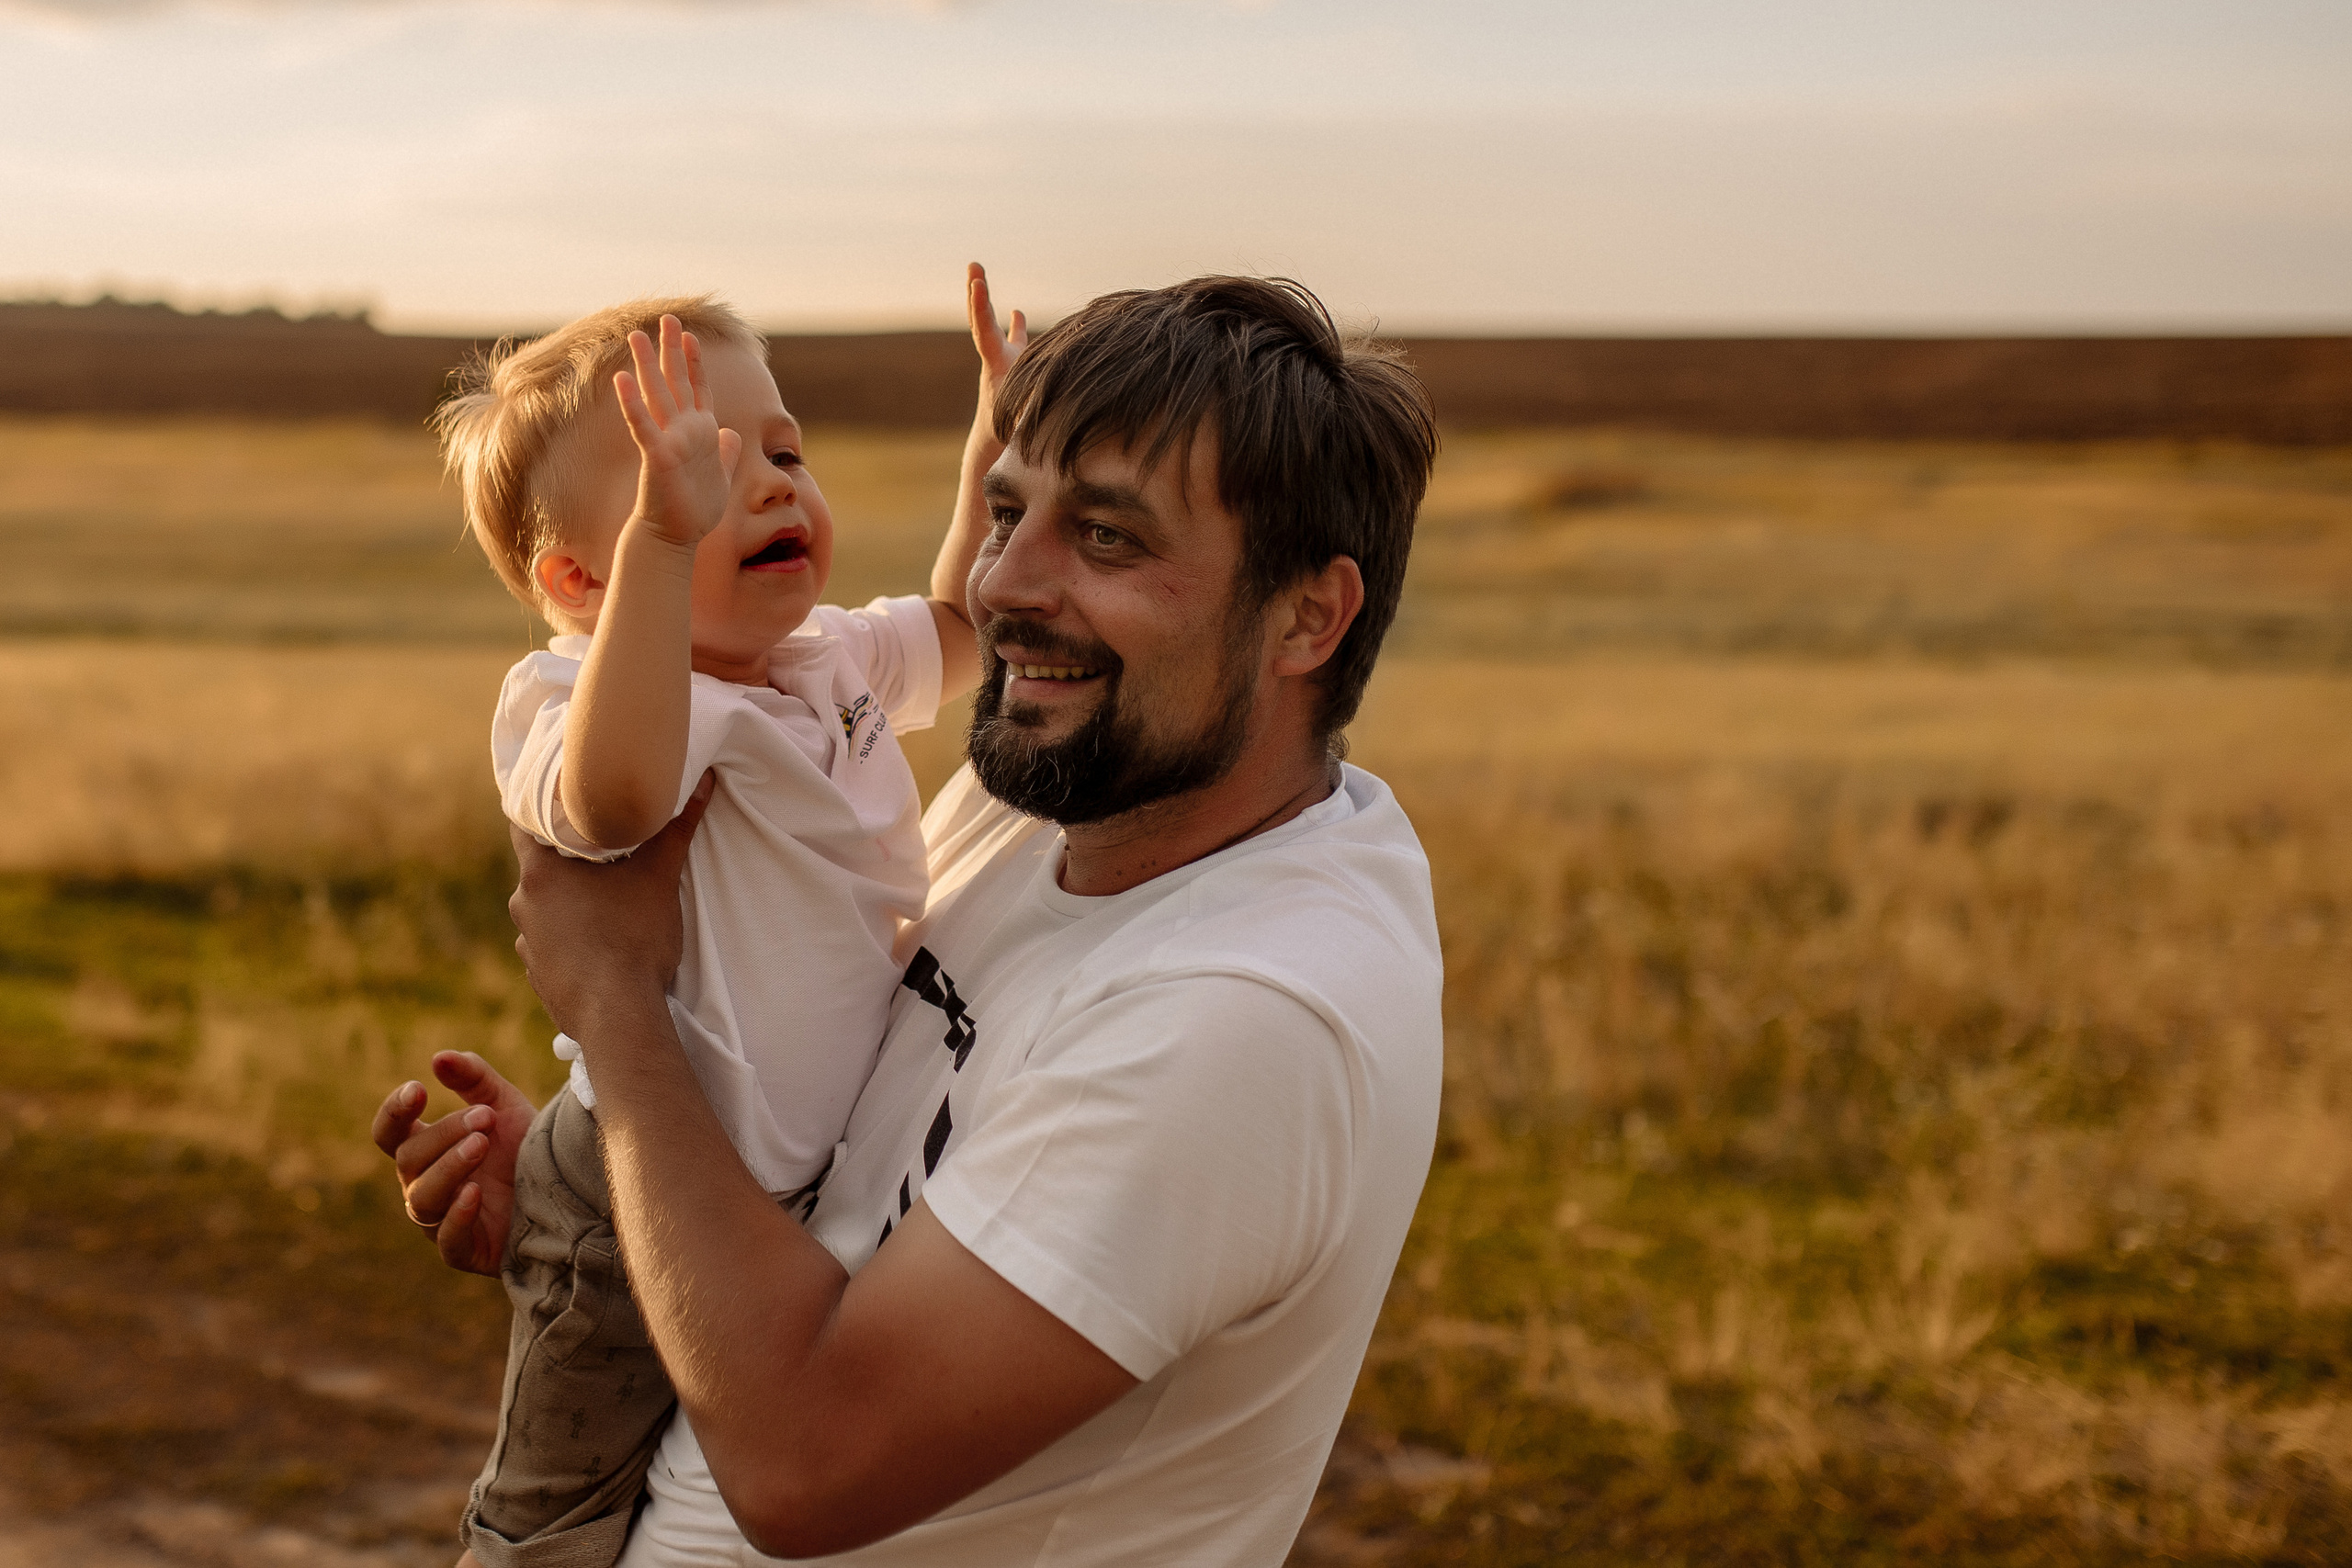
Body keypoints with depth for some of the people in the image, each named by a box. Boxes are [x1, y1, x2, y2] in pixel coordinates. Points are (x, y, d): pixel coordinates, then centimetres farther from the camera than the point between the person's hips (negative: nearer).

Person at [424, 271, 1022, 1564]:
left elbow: (958, 625, 22)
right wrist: (668, 532, -58)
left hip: (805, 1181, 8)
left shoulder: (832, 659, 3)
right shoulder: (578, 700, -26)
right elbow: (616, 793, -51)